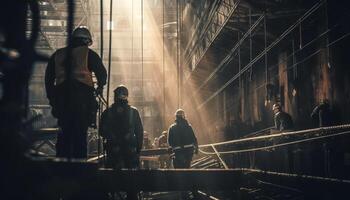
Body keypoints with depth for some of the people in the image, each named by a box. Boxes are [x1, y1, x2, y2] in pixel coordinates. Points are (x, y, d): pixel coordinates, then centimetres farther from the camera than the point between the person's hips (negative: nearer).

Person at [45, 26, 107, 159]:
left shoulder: (58, 54, 19)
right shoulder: (88, 53, 6)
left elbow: (48, 77, 18)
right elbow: (102, 72, 0)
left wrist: (51, 97, 22)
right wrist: (100, 87, 18)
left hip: (61, 95, 4)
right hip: (82, 96, -4)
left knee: (65, 131, 12)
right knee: (80, 134, -1)